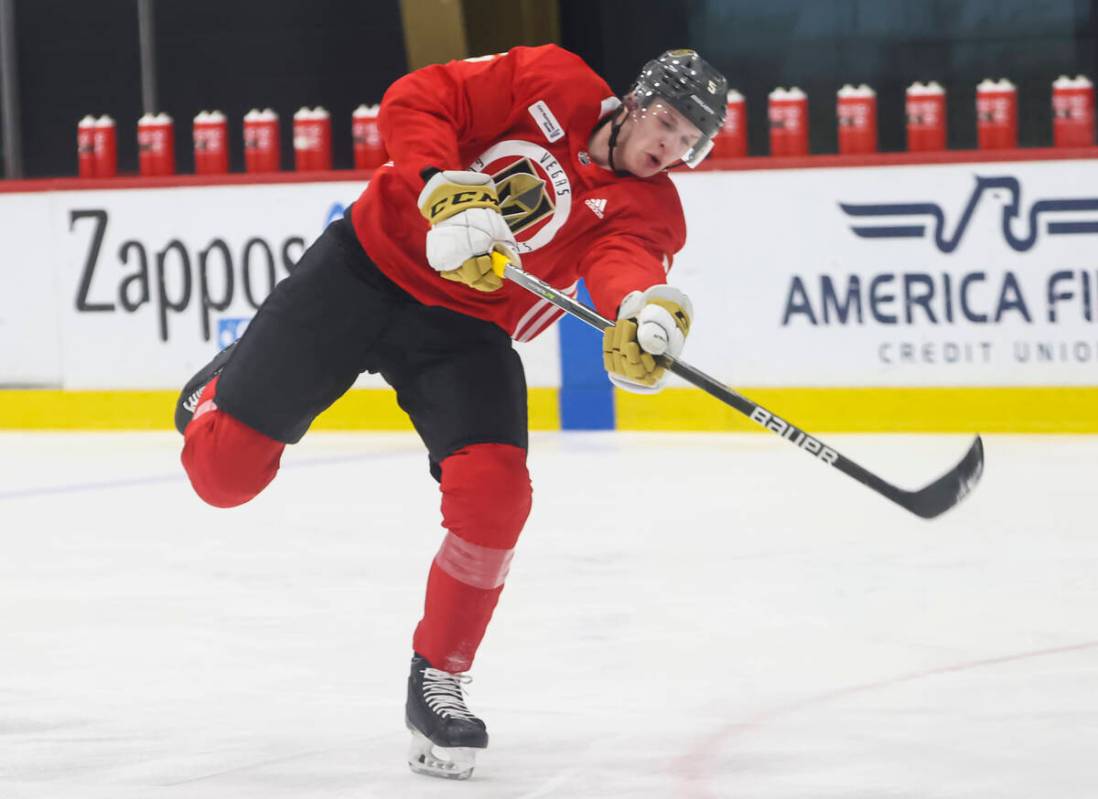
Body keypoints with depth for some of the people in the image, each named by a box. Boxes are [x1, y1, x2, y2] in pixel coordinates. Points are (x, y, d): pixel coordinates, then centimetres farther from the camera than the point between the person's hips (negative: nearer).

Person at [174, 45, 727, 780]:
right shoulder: (550, 86, -10)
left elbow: (624, 260, -29)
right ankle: (223, 392, 39)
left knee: (494, 494, -21)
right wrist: (447, 194, -32)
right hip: (366, 269, -2)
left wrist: (645, 312, -52)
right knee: (226, 469, 0)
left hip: (464, 329, 2)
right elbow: (416, 103, -15)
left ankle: (439, 681, -1)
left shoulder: (649, 209, -7)